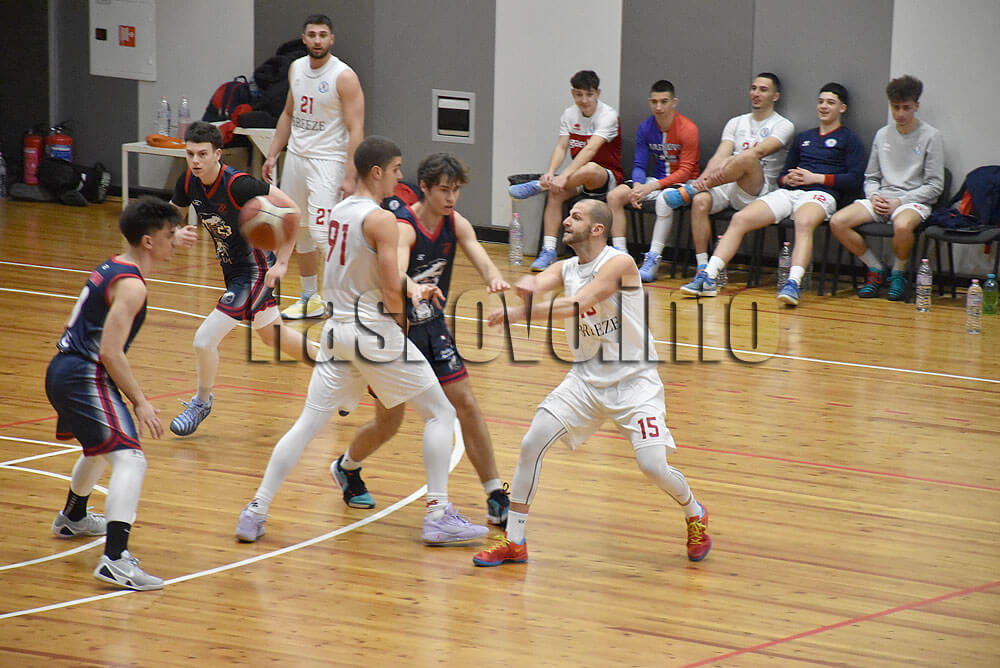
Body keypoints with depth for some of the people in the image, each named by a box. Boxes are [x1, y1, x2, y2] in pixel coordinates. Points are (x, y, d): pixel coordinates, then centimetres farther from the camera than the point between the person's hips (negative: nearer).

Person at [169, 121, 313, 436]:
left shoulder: (237, 184, -28)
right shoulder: (188, 182, -7)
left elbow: (292, 210, -24)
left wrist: (282, 262, -23)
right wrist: (178, 233, -16)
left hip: (255, 270, -9)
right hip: (232, 268, 9)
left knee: (204, 340, -11)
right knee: (272, 336, 26)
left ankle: (202, 402, 16)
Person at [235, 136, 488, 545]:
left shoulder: (339, 211, 10)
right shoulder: (381, 220, -14)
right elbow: (390, 289, -18)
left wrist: (410, 293, 20)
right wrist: (400, 315, 2)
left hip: (338, 327, 7)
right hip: (376, 331, -7)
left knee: (307, 424, 8)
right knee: (440, 413, 5)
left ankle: (256, 512, 3)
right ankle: (439, 516, 0)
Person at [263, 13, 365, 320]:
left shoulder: (344, 77, -14)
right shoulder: (296, 69, 8)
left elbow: (356, 130, -16)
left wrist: (350, 176, -22)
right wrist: (272, 154, 14)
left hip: (326, 160, -7)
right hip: (296, 157, 7)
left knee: (322, 232, -15)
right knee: (300, 231, 12)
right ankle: (310, 298, 24)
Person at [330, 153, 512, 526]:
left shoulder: (456, 224, -5)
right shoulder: (404, 227, -25)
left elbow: (481, 260, -21)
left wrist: (494, 278, -45)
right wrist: (415, 289, -66)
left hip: (432, 327, 6)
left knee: (466, 405, -1)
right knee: (388, 424, 2)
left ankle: (496, 499, 3)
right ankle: (346, 468, 34)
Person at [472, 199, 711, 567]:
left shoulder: (618, 263, -17)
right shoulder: (566, 269, 4)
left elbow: (578, 304, -29)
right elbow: (536, 283, -16)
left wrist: (519, 313, -34)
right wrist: (528, 285, -41)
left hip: (635, 381, -6)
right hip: (586, 378, 6)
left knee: (653, 465, -15)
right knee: (532, 443, -9)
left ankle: (695, 515, 18)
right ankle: (513, 541, 1)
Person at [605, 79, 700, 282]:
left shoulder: (688, 129, -15)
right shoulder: (646, 128, 1)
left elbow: (686, 171, -17)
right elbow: (639, 165, 4)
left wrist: (653, 186, -25)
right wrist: (638, 187, -19)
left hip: (683, 182, -6)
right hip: (657, 180, 6)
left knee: (665, 199, -39)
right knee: (615, 196, -15)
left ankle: (652, 261, -36)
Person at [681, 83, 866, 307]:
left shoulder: (849, 140, 12)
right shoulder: (804, 137, 31)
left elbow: (854, 179, -1)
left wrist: (816, 178, -8)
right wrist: (786, 179, 6)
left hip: (820, 193, -5)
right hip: (787, 192, 5)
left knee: (804, 223, -42)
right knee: (740, 219, -18)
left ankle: (794, 283, -58)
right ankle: (708, 278, -24)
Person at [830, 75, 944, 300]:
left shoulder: (931, 137, 0)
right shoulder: (882, 135, 14)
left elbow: (935, 186, -3)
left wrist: (899, 202, -12)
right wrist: (874, 196, -4)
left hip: (915, 201, -5)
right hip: (882, 199, 5)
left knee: (902, 225, -42)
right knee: (837, 222, -21)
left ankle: (898, 273, -10)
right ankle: (876, 269, -1)